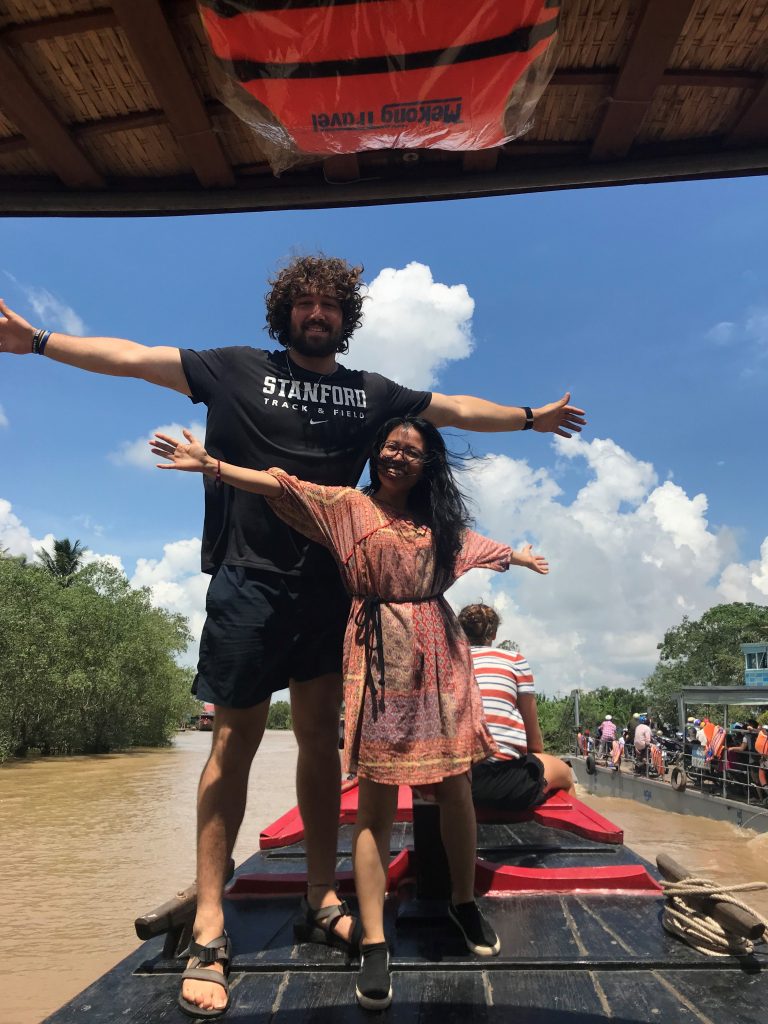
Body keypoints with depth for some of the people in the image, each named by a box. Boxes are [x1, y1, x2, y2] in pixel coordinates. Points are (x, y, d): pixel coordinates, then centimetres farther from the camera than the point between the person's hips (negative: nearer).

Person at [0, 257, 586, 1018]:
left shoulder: (372, 393, 14)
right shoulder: (237, 369, 6)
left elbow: (456, 410, 19)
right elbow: (134, 357, 5)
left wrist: (531, 417, 22)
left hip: (327, 585, 3)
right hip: (248, 579, -3)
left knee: (320, 737, 8)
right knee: (235, 741, 1)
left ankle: (321, 900, 20)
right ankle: (208, 923, 12)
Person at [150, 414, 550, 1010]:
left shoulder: (437, 520, 16)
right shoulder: (347, 505, 3)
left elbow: (476, 545, 35)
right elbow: (281, 486, -8)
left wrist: (517, 556, 52)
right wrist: (210, 465, -18)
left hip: (440, 659, 4)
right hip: (380, 661, -4)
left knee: (455, 787, 8)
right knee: (376, 803, -2)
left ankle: (465, 903, 31)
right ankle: (374, 946, 9)